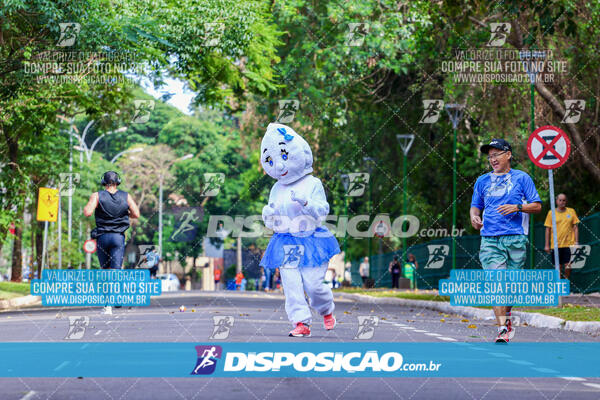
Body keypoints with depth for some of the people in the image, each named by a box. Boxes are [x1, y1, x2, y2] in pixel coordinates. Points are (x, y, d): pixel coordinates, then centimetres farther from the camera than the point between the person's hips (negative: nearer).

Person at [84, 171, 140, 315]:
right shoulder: (126, 196, 4)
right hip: (119, 237, 0)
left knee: (105, 270, 12)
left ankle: (107, 304, 11)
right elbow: (136, 214, -3)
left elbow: (87, 213, -15)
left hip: (102, 237, 0)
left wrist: (86, 206, 7)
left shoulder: (97, 196, -3)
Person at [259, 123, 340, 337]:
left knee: (313, 283, -6)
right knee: (291, 284, -8)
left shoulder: (312, 184, -1)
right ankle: (301, 322, -5)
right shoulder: (276, 189, 12)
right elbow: (271, 222, 17)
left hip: (310, 242, -4)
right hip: (285, 244, 4)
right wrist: (269, 214, -6)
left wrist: (306, 203, -27)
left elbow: (322, 210, -10)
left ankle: (327, 311, 23)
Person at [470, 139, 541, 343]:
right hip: (490, 240, 1)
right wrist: (474, 216, 1)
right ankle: (503, 329, -18)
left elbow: (537, 206, 6)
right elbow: (475, 206, 24)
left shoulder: (521, 178, 8)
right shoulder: (482, 181, 16)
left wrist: (517, 207, -11)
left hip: (516, 238, -1)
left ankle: (506, 315, 29)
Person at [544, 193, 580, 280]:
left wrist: (576, 241, -2)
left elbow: (575, 227, 8)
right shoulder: (551, 213, 5)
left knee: (568, 265, -5)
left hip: (569, 244, 0)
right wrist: (547, 245, 2)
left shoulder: (571, 211, 8)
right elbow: (548, 229, 6)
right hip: (555, 245, 0)